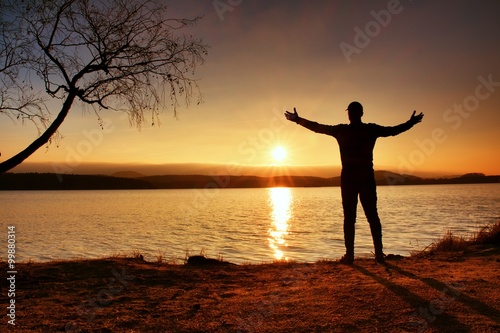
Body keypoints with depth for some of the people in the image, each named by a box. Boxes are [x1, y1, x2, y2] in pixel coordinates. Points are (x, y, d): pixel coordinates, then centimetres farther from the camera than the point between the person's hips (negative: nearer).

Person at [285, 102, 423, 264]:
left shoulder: (341, 130, -1)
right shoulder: (371, 129, 2)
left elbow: (317, 127, 6)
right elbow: (394, 130, 13)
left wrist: (297, 119, 17)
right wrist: (411, 122, 31)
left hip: (348, 178, -1)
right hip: (367, 177, 1)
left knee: (349, 217, 1)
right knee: (372, 216, 6)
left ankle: (350, 254, -2)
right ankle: (379, 253, 4)